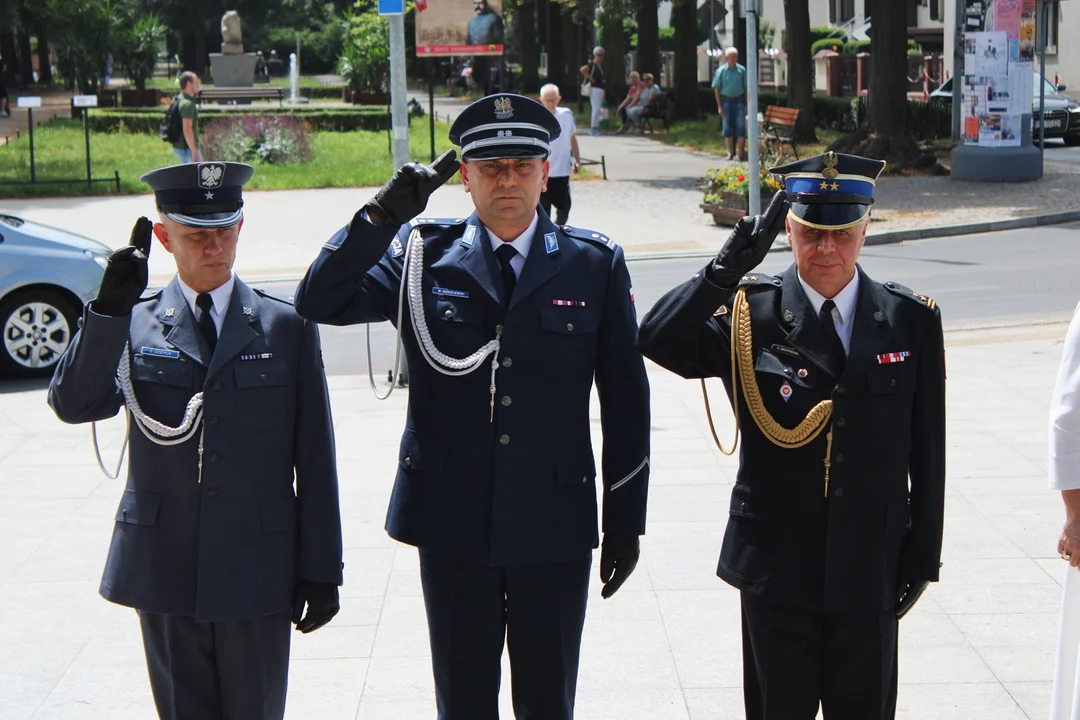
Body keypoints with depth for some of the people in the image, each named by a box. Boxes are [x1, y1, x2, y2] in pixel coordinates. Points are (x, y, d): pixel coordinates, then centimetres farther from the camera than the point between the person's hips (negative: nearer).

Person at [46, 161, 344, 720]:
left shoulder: (287, 327, 3)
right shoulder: (132, 326, 3)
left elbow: (314, 457, 2)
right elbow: (72, 404, -14)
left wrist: (321, 569, 1)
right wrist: (109, 307, -26)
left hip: (256, 569, 0)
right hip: (164, 567, 1)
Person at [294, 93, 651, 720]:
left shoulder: (596, 263, 1)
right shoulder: (422, 255, 2)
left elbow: (626, 400, 3)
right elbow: (319, 303, -7)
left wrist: (625, 522, 3)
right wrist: (383, 214, -17)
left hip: (555, 525, 0)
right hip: (452, 521, 0)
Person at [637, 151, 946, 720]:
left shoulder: (912, 320, 0)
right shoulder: (749, 314, -5)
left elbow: (927, 450, 3)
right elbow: (657, 342, -22)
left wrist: (922, 555, 3)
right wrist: (727, 267, -31)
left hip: (870, 568, 1)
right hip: (777, 564, -1)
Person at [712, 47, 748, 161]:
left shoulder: (742, 70, 1)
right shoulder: (721, 71, -2)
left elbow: (746, 88, 5)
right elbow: (716, 89, 0)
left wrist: (747, 104, 1)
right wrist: (719, 106, -5)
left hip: (739, 100, 0)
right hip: (726, 101, 0)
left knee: (741, 126, -4)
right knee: (728, 127, 5)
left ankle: (741, 151, 0)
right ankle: (730, 152, 15)